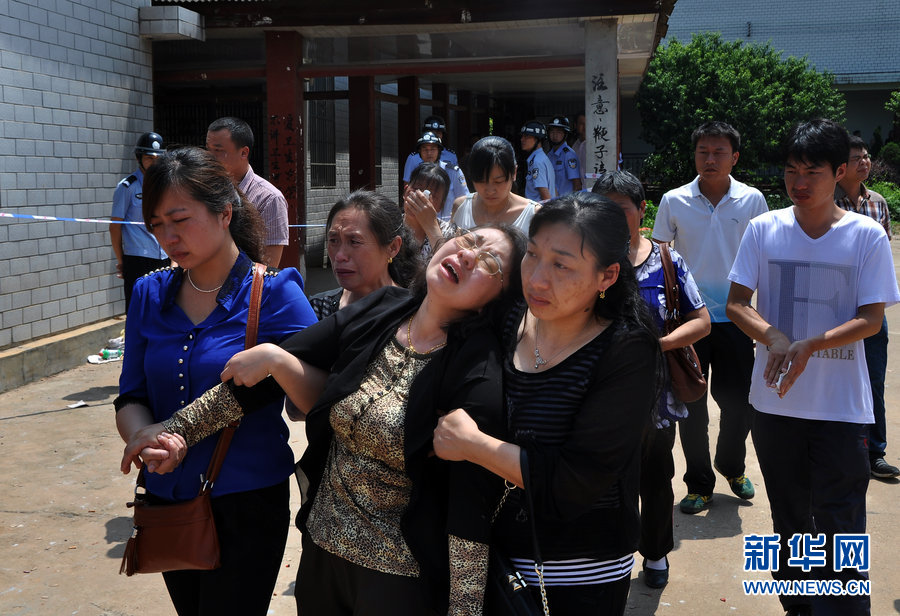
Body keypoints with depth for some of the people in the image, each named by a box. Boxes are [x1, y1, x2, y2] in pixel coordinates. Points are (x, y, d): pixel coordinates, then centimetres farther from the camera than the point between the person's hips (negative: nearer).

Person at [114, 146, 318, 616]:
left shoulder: (274, 293, -12)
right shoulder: (150, 295, 2)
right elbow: (130, 398, 0)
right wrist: (144, 435, -19)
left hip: (247, 504, -5)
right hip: (166, 498, 5)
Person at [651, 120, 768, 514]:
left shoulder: (752, 201, 0)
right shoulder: (674, 202, -2)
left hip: (735, 318, 1)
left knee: (738, 402, 8)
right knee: (691, 406, 6)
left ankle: (731, 466, 37)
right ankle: (699, 485, 22)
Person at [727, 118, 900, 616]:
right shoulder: (763, 229, -1)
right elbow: (736, 303, -1)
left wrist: (811, 344, -24)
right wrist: (773, 337, -21)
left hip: (841, 405, -2)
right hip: (774, 400, 3)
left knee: (838, 524, -1)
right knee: (789, 516, 16)